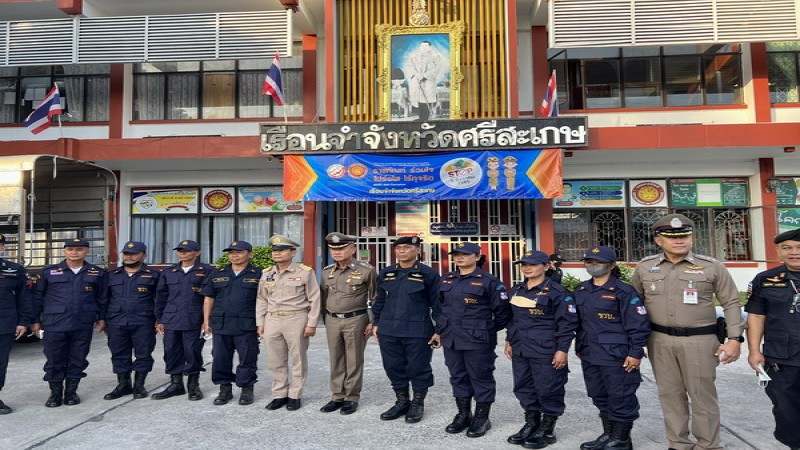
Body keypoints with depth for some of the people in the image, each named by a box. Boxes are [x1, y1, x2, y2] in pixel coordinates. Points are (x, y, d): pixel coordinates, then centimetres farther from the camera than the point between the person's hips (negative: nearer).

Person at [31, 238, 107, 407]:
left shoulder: (97, 273, 5)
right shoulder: (48, 272, 3)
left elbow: (101, 298, 10)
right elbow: (37, 297, 6)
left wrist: (101, 318, 7)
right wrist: (35, 320, 5)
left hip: (83, 326, 1)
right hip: (54, 324, -1)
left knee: (77, 360, 8)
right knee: (54, 360, 5)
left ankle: (71, 392, 22)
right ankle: (55, 393, 20)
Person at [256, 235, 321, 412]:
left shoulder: (305, 272, -5)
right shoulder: (266, 274, 9)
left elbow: (314, 299, -5)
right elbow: (262, 300, 14)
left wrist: (312, 323, -8)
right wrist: (260, 323, 9)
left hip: (296, 319, -4)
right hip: (272, 320, 5)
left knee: (298, 360, 5)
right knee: (275, 361, 10)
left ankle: (295, 396, 18)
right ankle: (279, 395, 24)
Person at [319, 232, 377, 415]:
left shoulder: (366, 270, -8)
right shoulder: (327, 271, 6)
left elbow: (376, 298, -3)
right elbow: (323, 297, 16)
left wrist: (373, 322, -6)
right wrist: (327, 319, 13)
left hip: (355, 321, -4)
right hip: (332, 321, 5)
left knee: (354, 361, 5)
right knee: (336, 361, 11)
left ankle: (352, 398, 17)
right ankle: (338, 396, 23)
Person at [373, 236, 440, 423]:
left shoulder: (428, 274, -4)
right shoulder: (385, 274, 9)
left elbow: (437, 303, -3)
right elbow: (380, 300, 17)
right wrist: (376, 323, 13)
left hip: (418, 332, -4)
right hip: (389, 331, 5)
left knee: (418, 368, 5)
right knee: (393, 367, 11)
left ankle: (418, 405, 24)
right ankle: (402, 402, 29)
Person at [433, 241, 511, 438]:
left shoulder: (488, 281, -9)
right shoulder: (446, 280, 9)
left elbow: (503, 311, -5)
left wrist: (489, 331, 3)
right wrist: (439, 331, 17)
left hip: (478, 340, -6)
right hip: (451, 339, 6)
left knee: (481, 378, 6)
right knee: (458, 377, 14)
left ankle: (482, 418, 20)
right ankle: (463, 415, 30)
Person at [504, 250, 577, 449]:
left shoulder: (557, 291, -11)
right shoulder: (515, 291, 10)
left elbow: (567, 323, -11)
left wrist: (562, 350, -15)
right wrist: (509, 341, 17)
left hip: (546, 352, -7)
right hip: (520, 350, 7)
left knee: (548, 389, 3)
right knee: (524, 387, 14)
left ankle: (547, 430, 20)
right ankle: (531, 423, 31)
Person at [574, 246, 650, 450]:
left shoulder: (623, 291, -10)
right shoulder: (581, 290, 10)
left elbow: (639, 324, -12)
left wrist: (635, 353, -14)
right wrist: (579, 348, 19)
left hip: (617, 357, -7)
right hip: (590, 356, 7)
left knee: (620, 397, 3)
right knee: (600, 396, 17)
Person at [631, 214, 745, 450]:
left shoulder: (712, 266, -3)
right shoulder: (644, 267, 3)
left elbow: (731, 303, 1)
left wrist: (734, 339, -7)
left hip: (699, 340, -2)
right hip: (660, 340, 3)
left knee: (702, 394, 6)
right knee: (670, 394, 12)